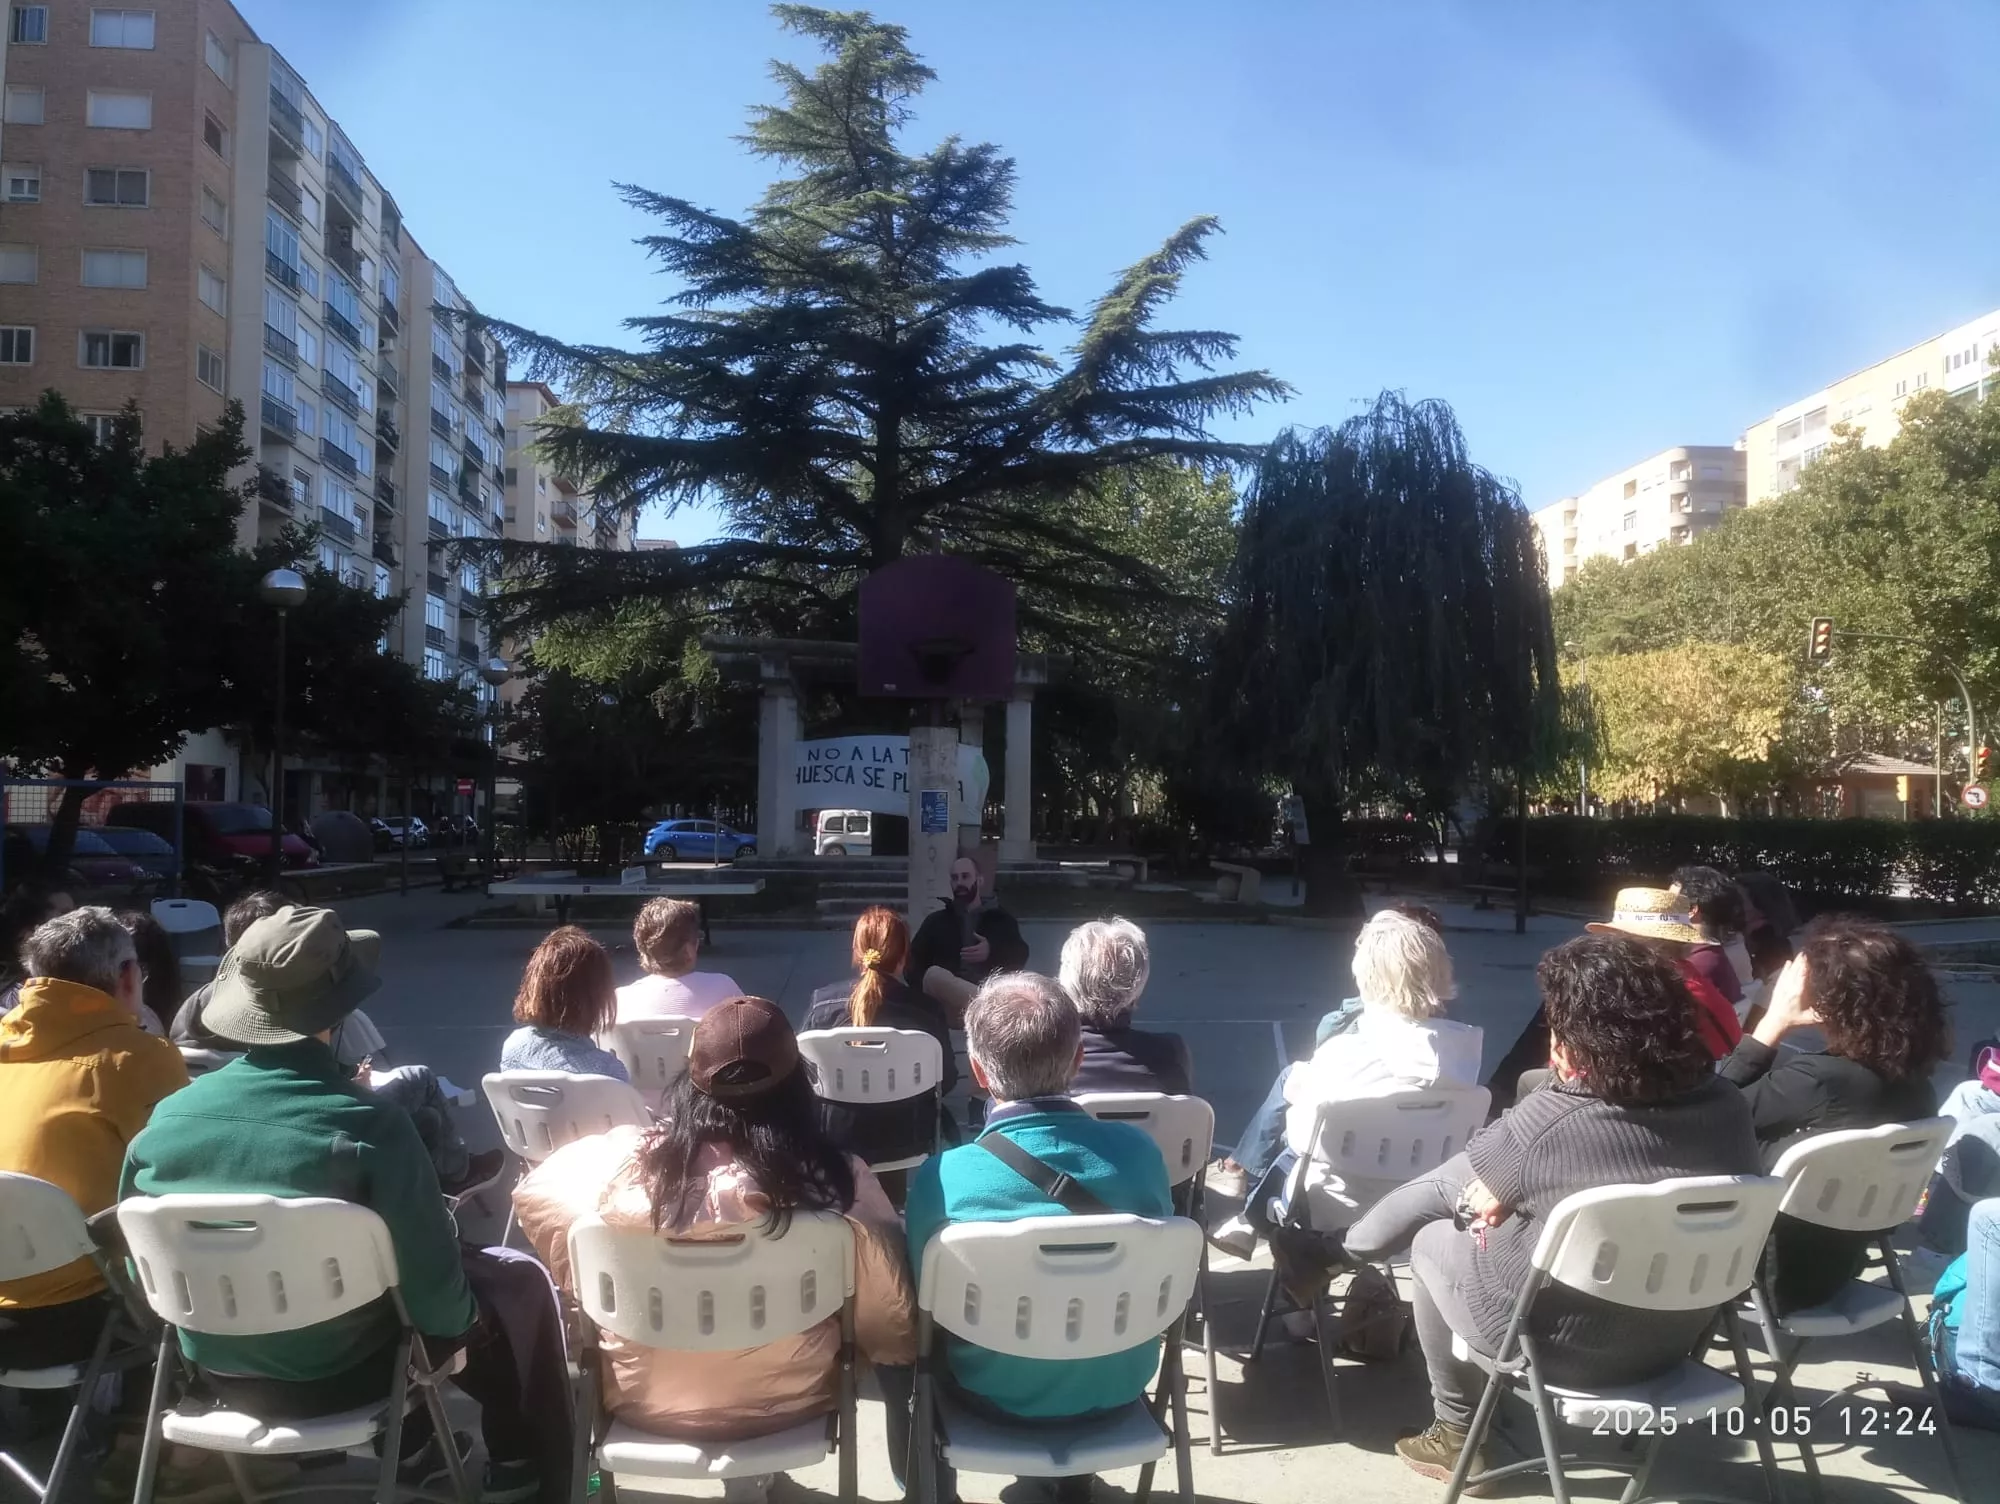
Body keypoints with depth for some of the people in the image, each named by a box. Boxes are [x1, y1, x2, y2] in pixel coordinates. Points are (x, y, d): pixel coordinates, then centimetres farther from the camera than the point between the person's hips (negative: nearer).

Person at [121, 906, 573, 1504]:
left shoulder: (166, 1118, -12)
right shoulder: (369, 1124, -27)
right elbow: (435, 1294, -21)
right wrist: (462, 1315, 1)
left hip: (217, 1373, 5)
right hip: (339, 1375, -5)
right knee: (521, 1281, 16)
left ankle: (410, 1443, 42)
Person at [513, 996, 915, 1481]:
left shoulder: (620, 1161, -22)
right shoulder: (835, 1179, -26)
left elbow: (533, 1194, 0)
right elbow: (893, 1326, -14)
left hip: (641, 1400, 1)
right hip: (786, 1402, 0)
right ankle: (755, 1474, 43)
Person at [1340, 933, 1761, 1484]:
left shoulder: (1546, 1121, -26)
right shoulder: (1727, 1104, -9)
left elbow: (1475, 1203, -10)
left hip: (1570, 1348, -6)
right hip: (1678, 1336, 6)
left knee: (1433, 1239, 18)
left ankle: (1457, 1433, 29)